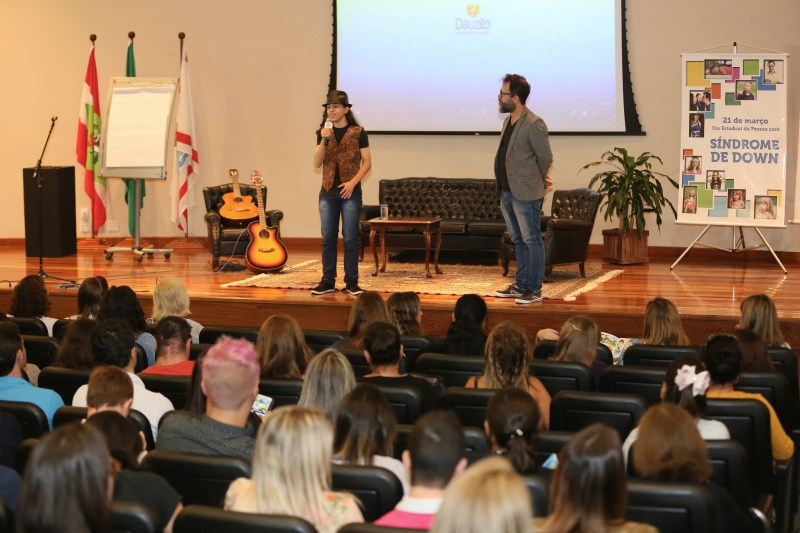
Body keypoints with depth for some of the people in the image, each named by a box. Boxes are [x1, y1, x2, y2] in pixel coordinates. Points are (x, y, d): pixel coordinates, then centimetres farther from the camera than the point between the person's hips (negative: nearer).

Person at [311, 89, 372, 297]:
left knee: (350, 238, -2)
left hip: (350, 192, -3)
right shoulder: (323, 132, 8)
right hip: (328, 192, 3)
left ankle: (351, 282, 3)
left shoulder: (358, 132, -1)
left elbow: (367, 163, -2)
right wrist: (324, 140, -14)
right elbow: (317, 163, -1)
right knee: (328, 237, 5)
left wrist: (352, 183, -13)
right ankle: (327, 281, 9)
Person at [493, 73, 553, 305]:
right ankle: (520, 285, 24)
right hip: (507, 192, 9)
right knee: (519, 241, 16)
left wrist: (539, 181, 4)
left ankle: (534, 290, 2)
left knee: (532, 241, -2)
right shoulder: (508, 121, 11)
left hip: (525, 193, -9)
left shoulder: (533, 124, -15)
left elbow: (546, 157, -10)